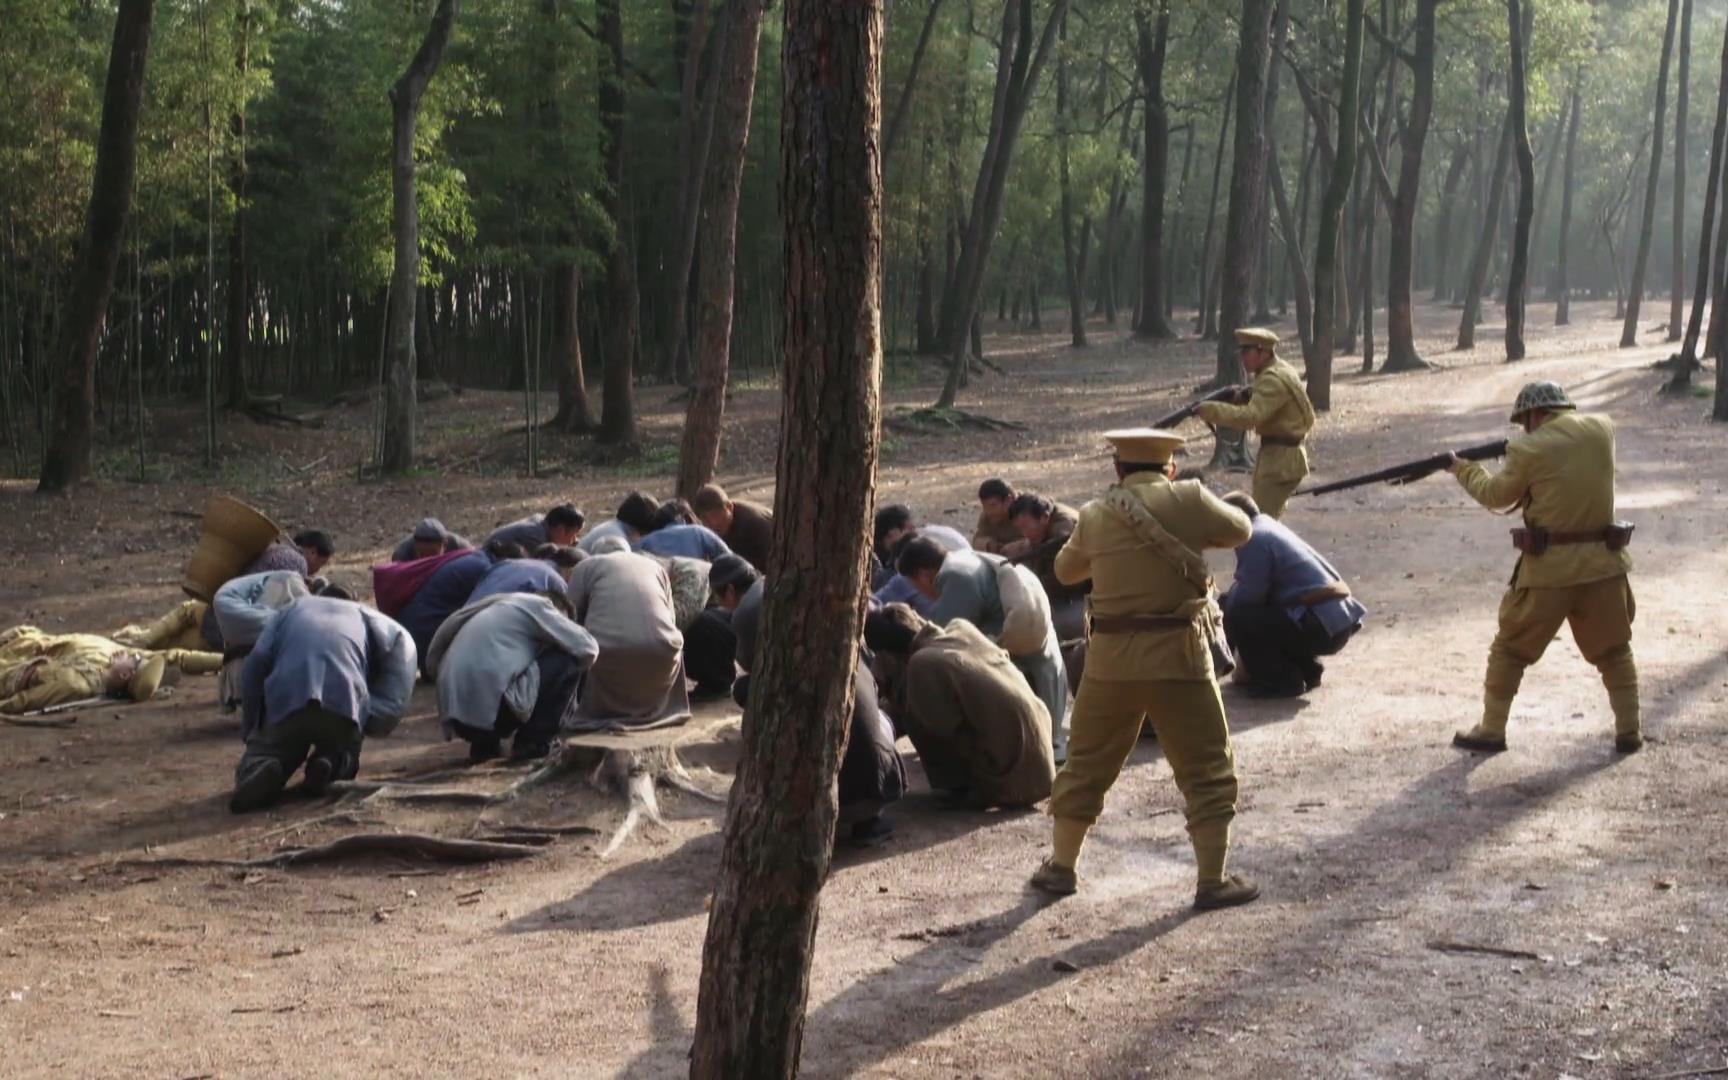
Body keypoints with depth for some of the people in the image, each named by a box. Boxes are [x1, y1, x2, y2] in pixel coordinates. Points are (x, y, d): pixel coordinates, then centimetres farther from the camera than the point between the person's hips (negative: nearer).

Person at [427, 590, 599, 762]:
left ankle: (483, 744, 16)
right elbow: (587, 649, 3)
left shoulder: (499, 606, 29)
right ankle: (533, 743, 7)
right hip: (493, 708, -8)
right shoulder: (537, 604, 7)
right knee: (568, 660, 7)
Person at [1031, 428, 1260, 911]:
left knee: (1087, 762, 18)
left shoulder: (1094, 515, 4)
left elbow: (1065, 570, 19)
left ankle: (1061, 866, 25)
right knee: (1206, 770, 8)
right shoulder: (1187, 500, -7)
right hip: (1178, 654, -3)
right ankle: (1212, 881, 9)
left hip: (1110, 656, 3)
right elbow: (1240, 530, 8)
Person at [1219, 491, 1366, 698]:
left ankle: (1282, 681, -5)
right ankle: (1307, 669, 22)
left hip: (1322, 626, -10)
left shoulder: (1254, 538, -10)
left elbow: (1247, 596, -12)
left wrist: (1221, 602, 8)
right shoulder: (1271, 528, 21)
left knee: (1236, 615, -13)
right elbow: (1263, 595, 27)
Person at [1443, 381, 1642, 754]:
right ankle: (1629, 731, 16)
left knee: (1509, 650, 12)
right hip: (1603, 562, 3)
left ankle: (1491, 731, 16)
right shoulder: (1602, 429, 1)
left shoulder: (1530, 449, -10)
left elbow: (1495, 496, 5)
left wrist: (1464, 470, 21)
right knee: (1614, 650, 18)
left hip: (1549, 568, -3)